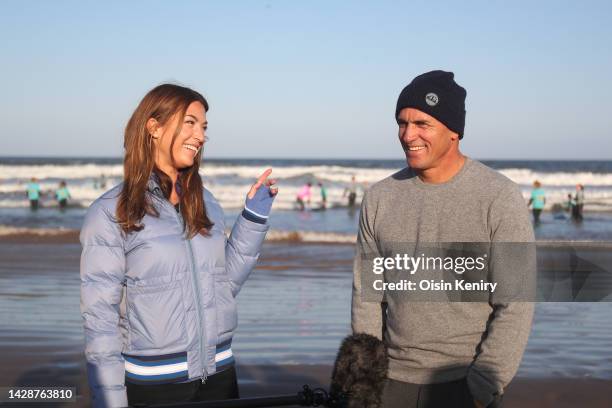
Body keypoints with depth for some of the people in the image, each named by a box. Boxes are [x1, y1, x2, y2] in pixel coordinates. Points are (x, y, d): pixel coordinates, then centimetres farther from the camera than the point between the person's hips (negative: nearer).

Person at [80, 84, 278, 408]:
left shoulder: (205, 202, 7)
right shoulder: (110, 213, -9)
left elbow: (226, 283, 8)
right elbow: (99, 316, -10)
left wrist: (254, 216, 2)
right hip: (152, 381, -5)